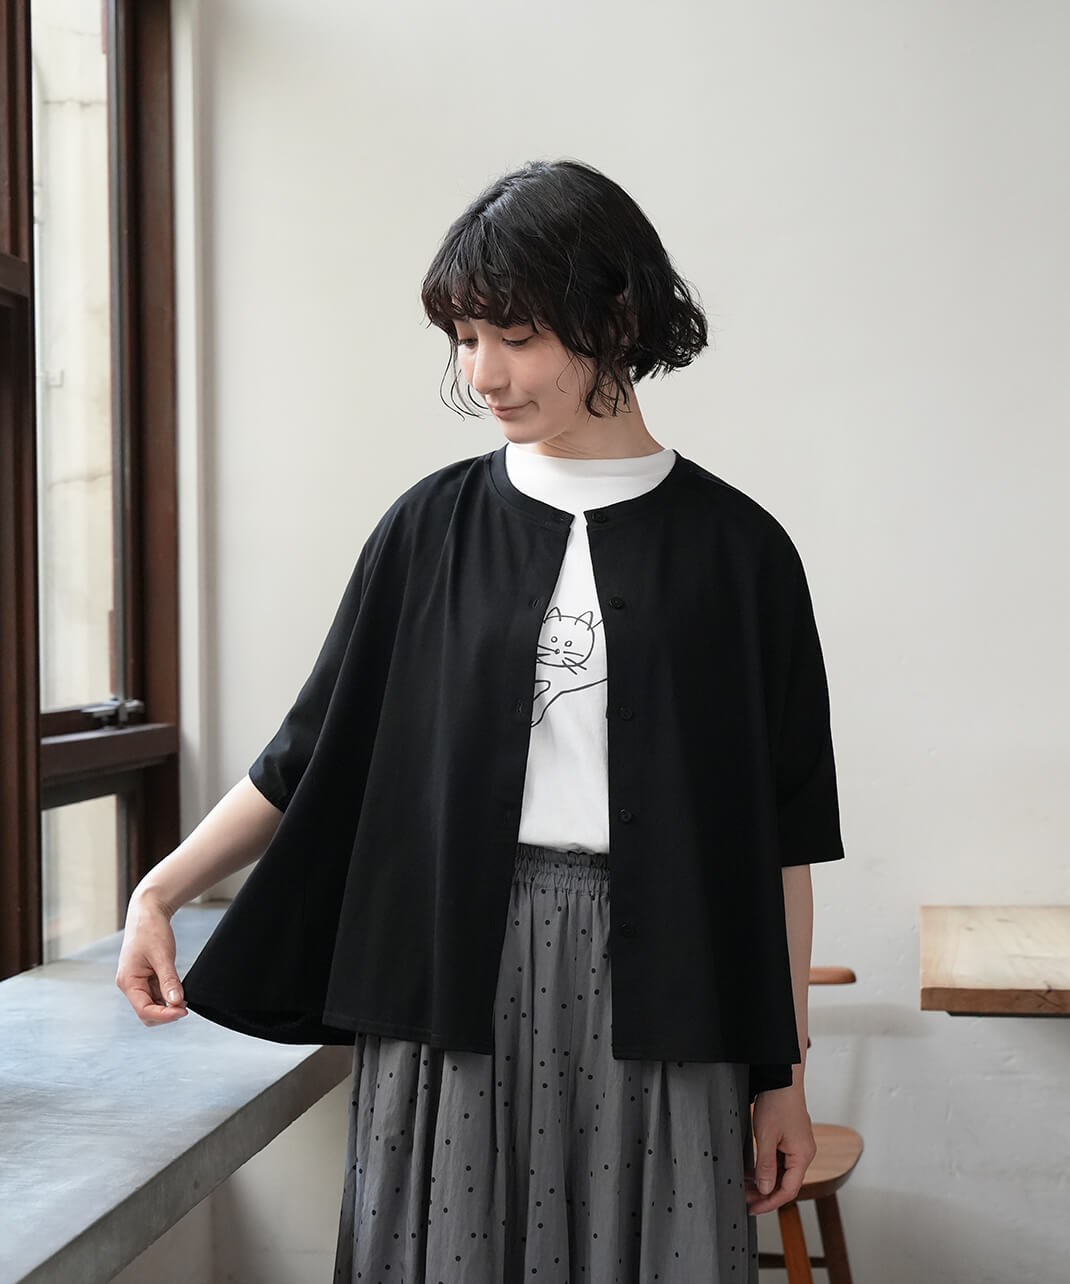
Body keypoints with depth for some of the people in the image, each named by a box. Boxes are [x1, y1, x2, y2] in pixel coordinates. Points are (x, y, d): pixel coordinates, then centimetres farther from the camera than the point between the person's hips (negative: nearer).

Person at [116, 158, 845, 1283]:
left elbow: (780, 832, 1)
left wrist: (782, 1075, 1)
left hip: (651, 990, -1)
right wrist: (159, 892, -5)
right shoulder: (434, 528, 5)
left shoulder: (734, 549, 0)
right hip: (455, 976, 1)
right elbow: (311, 753, 7)